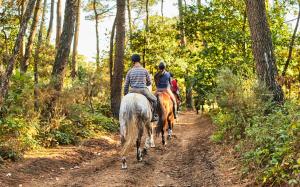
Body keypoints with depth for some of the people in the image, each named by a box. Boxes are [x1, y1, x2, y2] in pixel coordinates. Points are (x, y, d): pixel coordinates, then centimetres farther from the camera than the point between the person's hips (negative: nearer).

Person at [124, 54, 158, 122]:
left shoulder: (130, 71, 1)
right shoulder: (145, 71, -2)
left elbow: (126, 85, 4)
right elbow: (149, 83, 9)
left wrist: (125, 95, 16)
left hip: (133, 91, 2)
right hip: (143, 91, -2)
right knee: (154, 99, 23)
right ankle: (154, 116, 21)